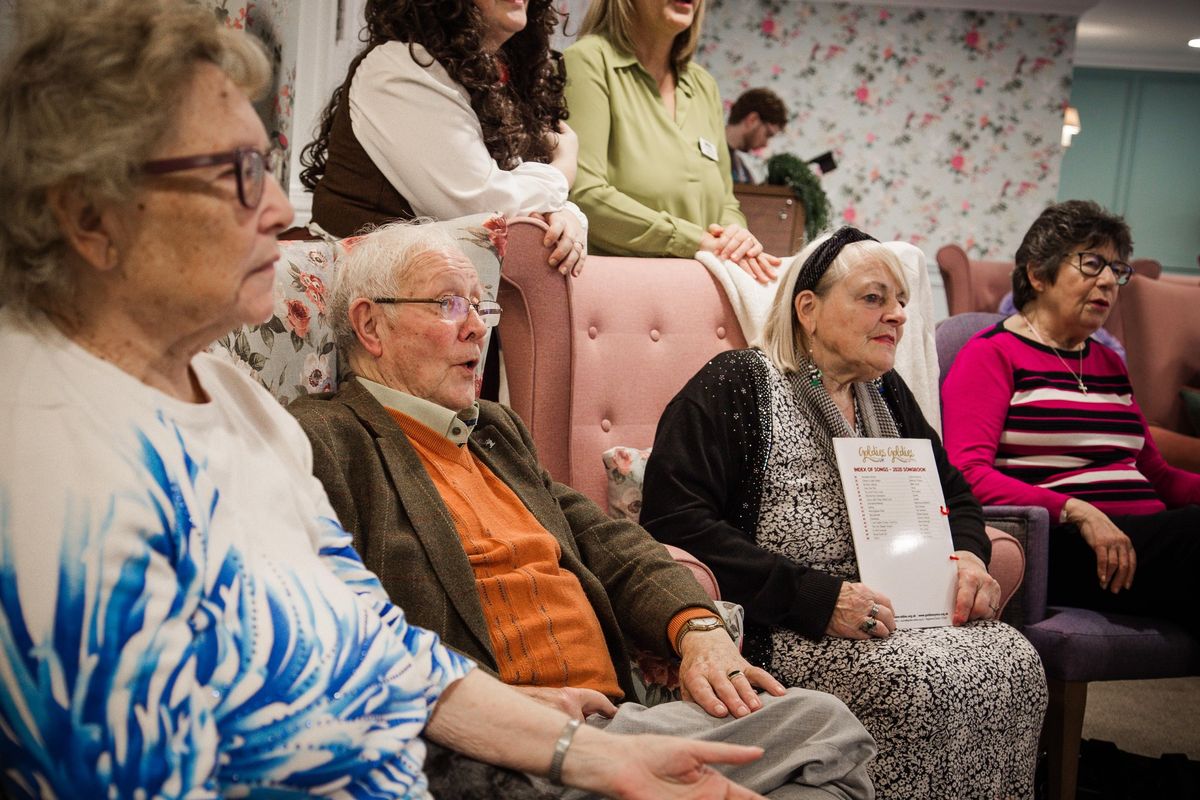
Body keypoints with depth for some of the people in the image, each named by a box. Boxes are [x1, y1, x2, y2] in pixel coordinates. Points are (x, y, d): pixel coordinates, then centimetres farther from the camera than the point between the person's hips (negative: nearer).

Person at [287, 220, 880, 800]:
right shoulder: (321, 441, -2)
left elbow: (607, 544, 20)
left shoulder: (497, 430, 27)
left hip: (613, 713, 9)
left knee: (825, 723, -11)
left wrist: (698, 628, 0)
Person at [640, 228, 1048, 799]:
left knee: (1014, 665, -18)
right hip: (776, 628, -7)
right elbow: (672, 522, -15)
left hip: (892, 613, 7)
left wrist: (968, 557, 1)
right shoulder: (737, 385, -3)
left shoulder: (885, 393, 19)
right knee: (927, 683, -29)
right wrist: (814, 598, -21)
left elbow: (953, 495, 27)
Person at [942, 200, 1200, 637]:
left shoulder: (1109, 363, 27)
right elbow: (967, 473, -10)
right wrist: (1077, 512, -20)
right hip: (1062, 546, -7)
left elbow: (1156, 475, 28)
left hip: (1143, 538, 7)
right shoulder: (992, 354, 4)